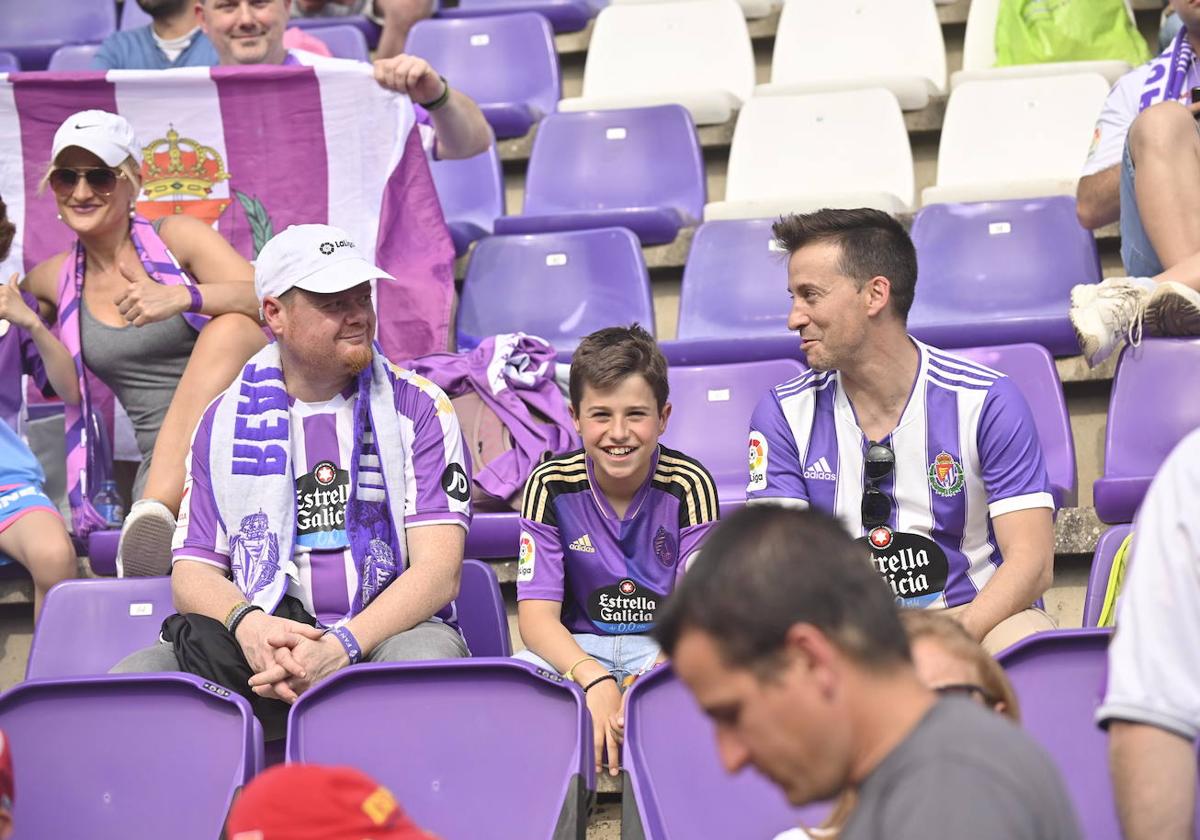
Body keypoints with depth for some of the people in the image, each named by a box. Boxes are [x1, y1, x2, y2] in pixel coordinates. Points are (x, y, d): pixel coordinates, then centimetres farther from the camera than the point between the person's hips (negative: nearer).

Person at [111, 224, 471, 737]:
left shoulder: (418, 408, 6)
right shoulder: (223, 421, 13)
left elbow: (438, 571, -4)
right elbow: (193, 571, 8)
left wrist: (341, 647, -20)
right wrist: (247, 624, -17)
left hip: (385, 636, -2)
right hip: (260, 651, 2)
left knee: (423, 658, -39)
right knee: (127, 684, -25)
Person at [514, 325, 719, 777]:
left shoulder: (689, 485, -9)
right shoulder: (550, 486, -7)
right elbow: (537, 614, -12)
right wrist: (594, 679, -33)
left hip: (667, 650, 0)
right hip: (578, 649, 0)